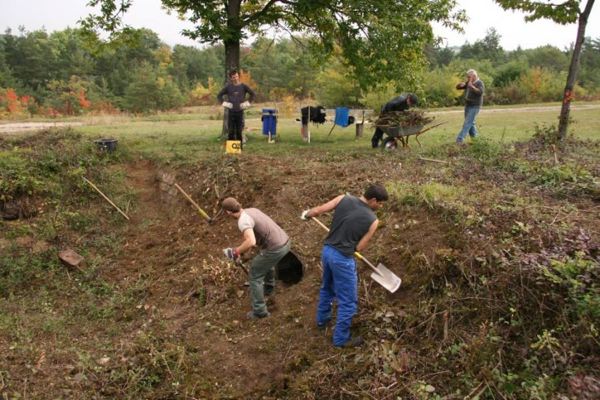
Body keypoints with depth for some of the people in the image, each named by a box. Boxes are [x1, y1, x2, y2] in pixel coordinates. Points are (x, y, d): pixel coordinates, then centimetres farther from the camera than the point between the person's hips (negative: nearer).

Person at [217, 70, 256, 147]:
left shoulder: (243, 86, 3)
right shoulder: (228, 87, 5)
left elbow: (253, 94, 9)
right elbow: (219, 95, 14)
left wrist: (248, 102, 2)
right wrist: (223, 103, 3)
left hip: (240, 112, 0)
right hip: (231, 112, 1)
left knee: (239, 131, 2)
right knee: (231, 131, 1)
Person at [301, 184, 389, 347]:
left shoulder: (344, 199, -4)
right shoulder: (372, 220, -14)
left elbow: (318, 210, -2)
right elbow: (359, 247, -8)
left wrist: (306, 214, 19)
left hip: (327, 251, 7)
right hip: (342, 259, -7)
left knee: (327, 288, 31)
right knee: (348, 302, 12)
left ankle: (322, 319, 51)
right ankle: (341, 339, 24)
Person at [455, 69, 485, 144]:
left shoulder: (480, 83, -12)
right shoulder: (468, 83, 9)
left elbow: (480, 92, -29)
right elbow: (457, 87, 10)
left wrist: (472, 86, -33)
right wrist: (461, 84, -12)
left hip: (475, 106, -8)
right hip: (467, 105, 8)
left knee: (467, 123, -12)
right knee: (470, 123, 11)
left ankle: (460, 139, -18)